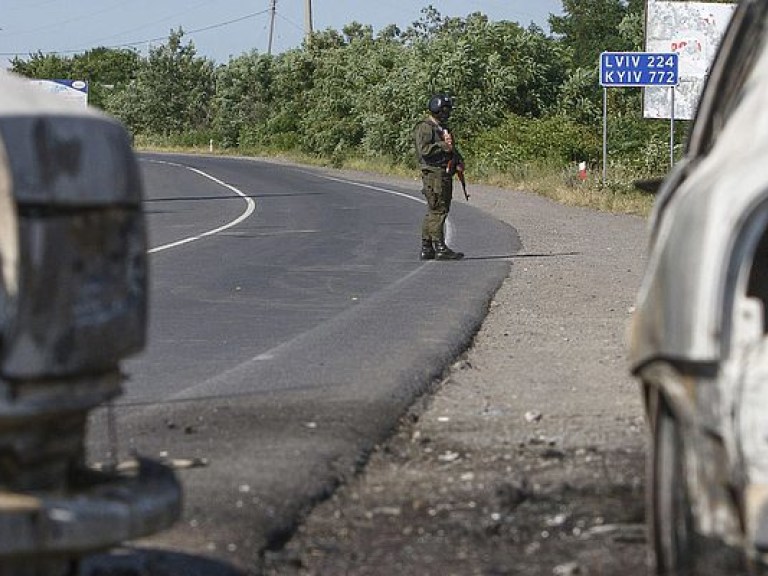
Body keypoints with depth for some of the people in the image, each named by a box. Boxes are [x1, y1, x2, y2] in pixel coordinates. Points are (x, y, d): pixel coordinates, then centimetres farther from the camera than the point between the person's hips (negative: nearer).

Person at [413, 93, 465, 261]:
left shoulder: (443, 128, 21)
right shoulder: (425, 127, -9)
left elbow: (451, 149, 29)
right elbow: (423, 149, -21)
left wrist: (458, 161, 11)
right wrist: (443, 146, -20)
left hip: (445, 174, 10)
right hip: (433, 173, -10)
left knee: (433, 212, 10)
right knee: (438, 211, -11)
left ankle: (426, 249, 12)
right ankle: (440, 248, -11)